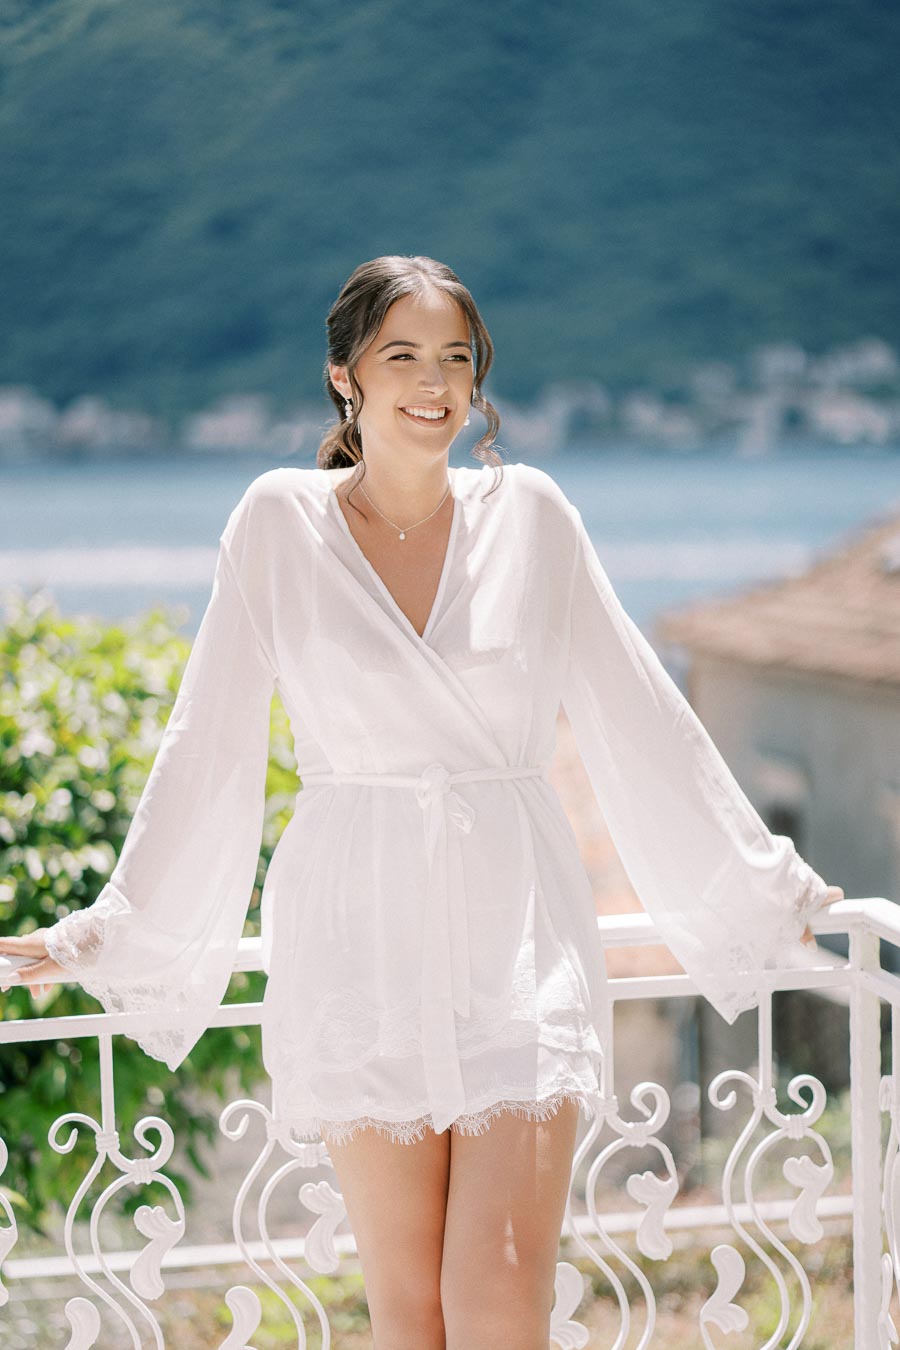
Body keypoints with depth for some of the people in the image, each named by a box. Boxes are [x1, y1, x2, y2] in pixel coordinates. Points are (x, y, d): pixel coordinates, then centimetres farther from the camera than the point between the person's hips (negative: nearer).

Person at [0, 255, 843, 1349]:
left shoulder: (528, 513, 4)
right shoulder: (281, 522, 1)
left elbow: (637, 718, 11)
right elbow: (211, 747, 8)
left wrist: (762, 882, 15)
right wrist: (113, 931, 10)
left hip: (519, 931, 0)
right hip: (363, 940, 0)